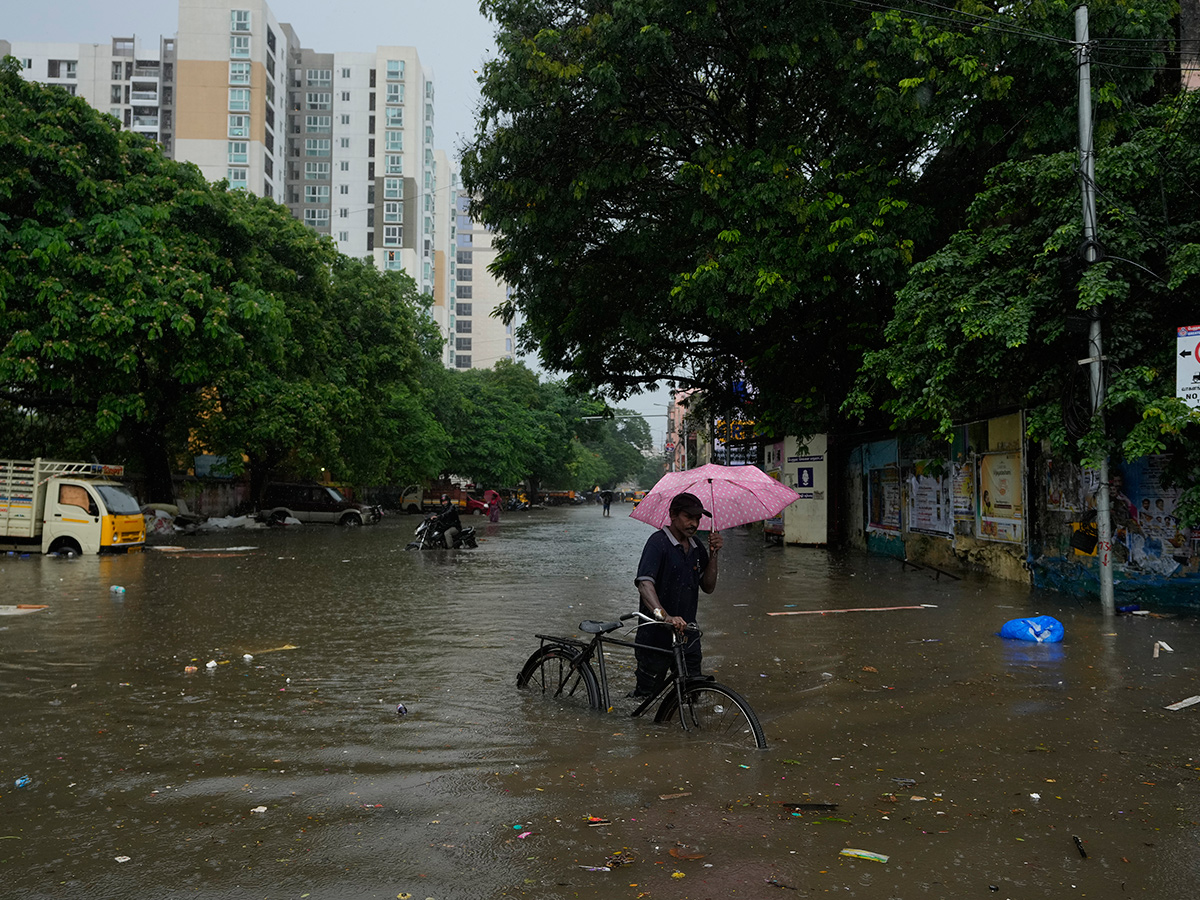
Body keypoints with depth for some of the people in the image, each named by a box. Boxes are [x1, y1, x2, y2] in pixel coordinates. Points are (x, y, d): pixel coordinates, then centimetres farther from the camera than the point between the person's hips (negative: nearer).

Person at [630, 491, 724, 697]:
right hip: (656, 636, -6)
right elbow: (645, 584, -28)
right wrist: (665, 616, -44)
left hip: (687, 634, 6)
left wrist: (713, 555, -4)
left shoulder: (696, 546, 9)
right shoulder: (658, 542, -14)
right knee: (645, 696, 3)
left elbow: (708, 587, 9)